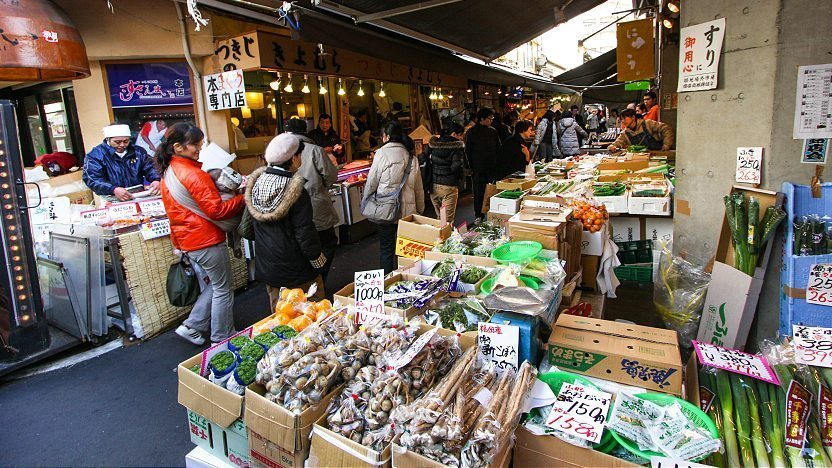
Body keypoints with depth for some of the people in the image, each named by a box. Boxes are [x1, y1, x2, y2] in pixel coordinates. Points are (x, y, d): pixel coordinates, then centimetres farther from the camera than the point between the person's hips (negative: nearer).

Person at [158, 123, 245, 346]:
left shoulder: (168, 172, 9)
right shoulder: (194, 174, -21)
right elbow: (217, 210, -22)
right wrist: (243, 198, -13)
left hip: (186, 239, 9)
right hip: (207, 240, -9)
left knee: (215, 283, 23)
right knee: (223, 289, 5)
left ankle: (192, 326, 24)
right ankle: (222, 339, 17)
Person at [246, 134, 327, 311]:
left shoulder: (255, 183, -2)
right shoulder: (295, 191, -21)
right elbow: (305, 234, -18)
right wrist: (318, 260, -5)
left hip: (267, 267, 7)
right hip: (296, 269, -6)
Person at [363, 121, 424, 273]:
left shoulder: (382, 153, -8)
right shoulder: (412, 156, 5)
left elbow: (371, 182, -5)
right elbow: (418, 187, 10)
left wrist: (364, 203, 7)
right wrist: (420, 208, 20)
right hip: (407, 209, 4)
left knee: (386, 249, 6)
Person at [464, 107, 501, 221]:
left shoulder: (493, 131, 10)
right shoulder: (472, 132, -2)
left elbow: (498, 149, 16)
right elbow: (468, 151, -2)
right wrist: (472, 166, -7)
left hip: (492, 168, 4)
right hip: (479, 169, -4)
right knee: (479, 193, 1)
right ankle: (479, 216, 11)